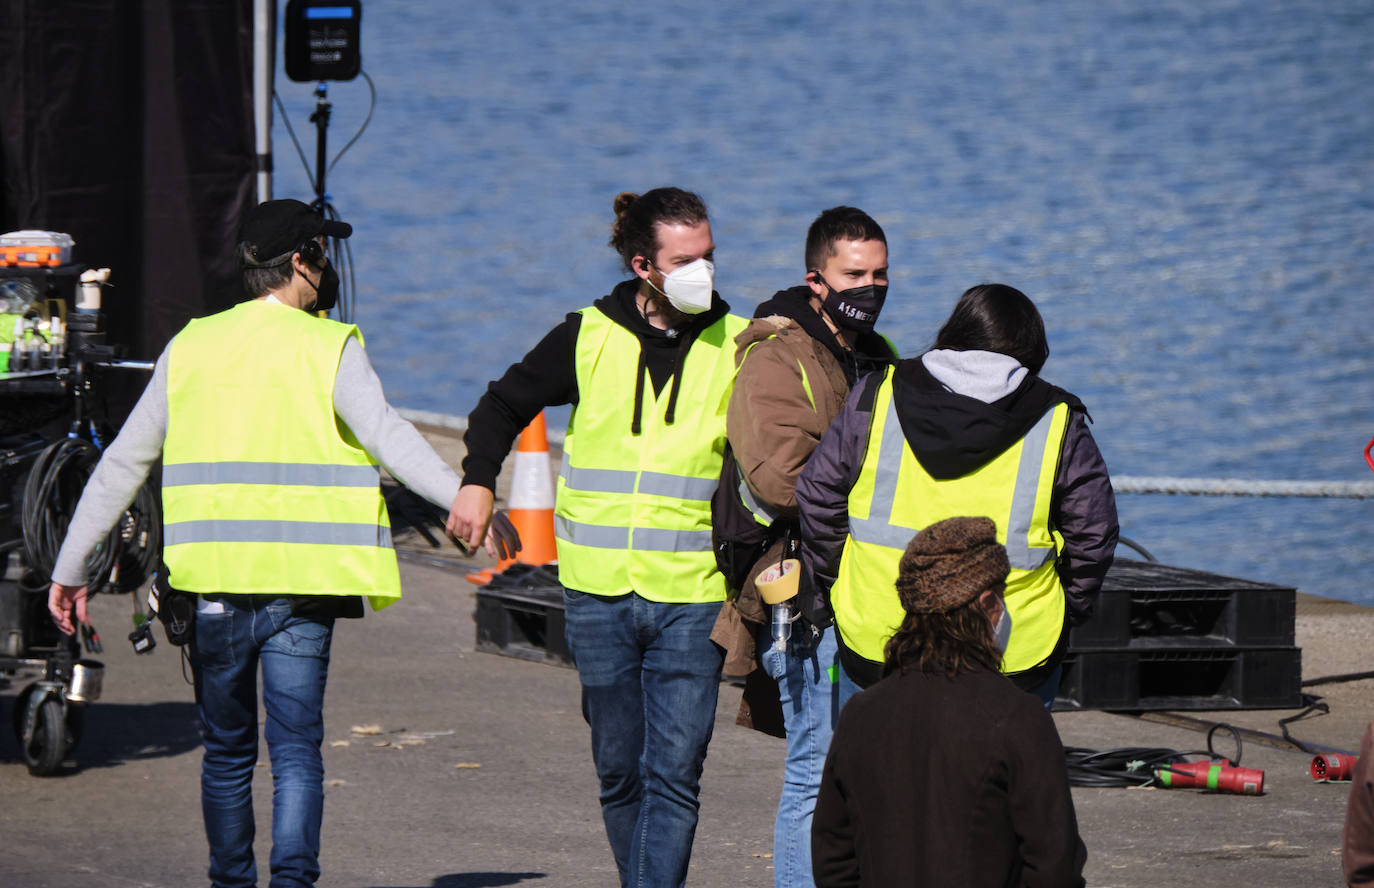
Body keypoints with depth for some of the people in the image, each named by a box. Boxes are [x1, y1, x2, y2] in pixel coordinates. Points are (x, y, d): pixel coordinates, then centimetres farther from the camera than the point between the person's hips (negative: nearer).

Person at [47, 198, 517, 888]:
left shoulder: (192, 347, 8)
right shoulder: (328, 348, -4)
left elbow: (122, 464, 11)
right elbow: (390, 441, -17)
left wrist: (70, 568, 16)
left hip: (214, 585, 3)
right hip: (301, 588, -3)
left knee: (227, 752, 15)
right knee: (296, 751, -2)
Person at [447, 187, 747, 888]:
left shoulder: (737, 347, 1)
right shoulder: (588, 338, 5)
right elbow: (503, 405, 19)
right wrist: (477, 481, 3)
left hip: (691, 596, -2)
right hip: (599, 593, 2)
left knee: (674, 773, -10)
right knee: (620, 771, 9)